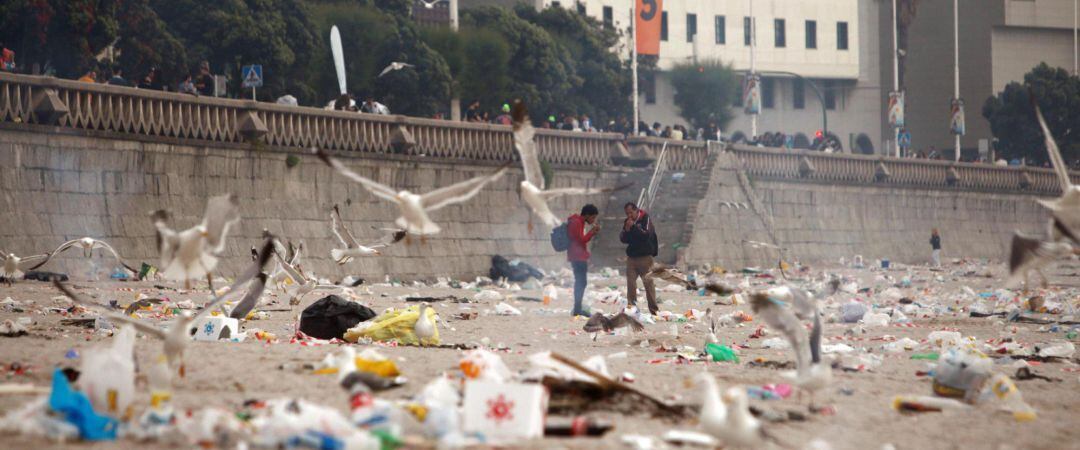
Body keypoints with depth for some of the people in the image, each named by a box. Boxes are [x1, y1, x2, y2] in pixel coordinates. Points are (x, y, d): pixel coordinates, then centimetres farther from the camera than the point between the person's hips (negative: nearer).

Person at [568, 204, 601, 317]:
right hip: (578, 257, -11)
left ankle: (577, 309, 17)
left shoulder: (578, 222, 17)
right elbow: (581, 240, -18)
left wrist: (592, 232, 8)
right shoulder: (576, 223, -13)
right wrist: (593, 231, -12)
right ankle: (577, 309, -14)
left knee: (580, 282, 14)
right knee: (581, 282, -11)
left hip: (579, 257, 11)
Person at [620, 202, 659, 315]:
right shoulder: (627, 222, 9)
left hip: (645, 256, -5)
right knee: (630, 282, 0)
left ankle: (653, 308, -4)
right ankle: (631, 307, 4)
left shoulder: (646, 219, -5)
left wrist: (634, 227, -18)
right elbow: (623, 239, 7)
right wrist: (626, 230, -10)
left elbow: (646, 235, -18)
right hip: (631, 256, 5)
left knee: (648, 282, -7)